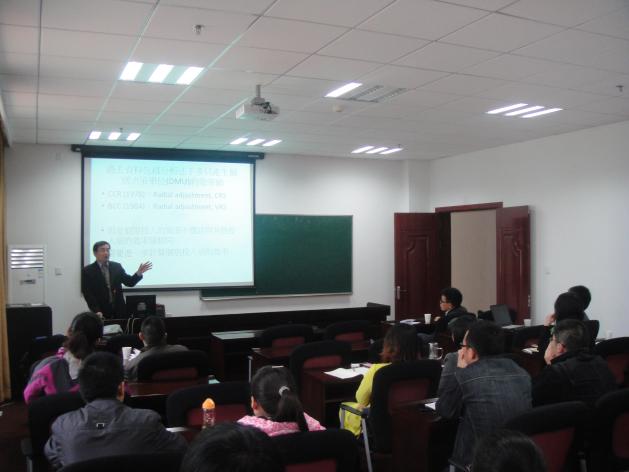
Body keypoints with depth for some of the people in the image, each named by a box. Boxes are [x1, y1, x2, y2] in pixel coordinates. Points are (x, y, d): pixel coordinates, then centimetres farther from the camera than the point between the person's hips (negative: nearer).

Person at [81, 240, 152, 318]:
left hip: (119, 311, 3)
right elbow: (87, 293, -5)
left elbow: (130, 282, 5)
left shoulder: (117, 266, 8)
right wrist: (96, 311, -16)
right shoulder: (88, 271, -1)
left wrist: (139, 273, -14)